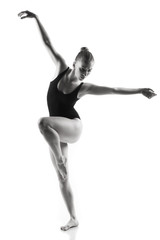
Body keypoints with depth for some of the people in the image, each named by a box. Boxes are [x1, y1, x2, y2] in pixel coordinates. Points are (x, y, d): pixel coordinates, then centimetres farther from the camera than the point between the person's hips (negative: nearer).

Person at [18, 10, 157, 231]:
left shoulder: (85, 88, -11)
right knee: (62, 178, 7)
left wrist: (140, 90, -14)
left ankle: (61, 161, -21)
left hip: (73, 127, -5)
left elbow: (115, 90, -10)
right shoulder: (62, 68, -2)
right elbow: (48, 43, -1)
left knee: (43, 123, -38)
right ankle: (74, 219, 20)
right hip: (57, 132, 5)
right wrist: (36, 18, -2)